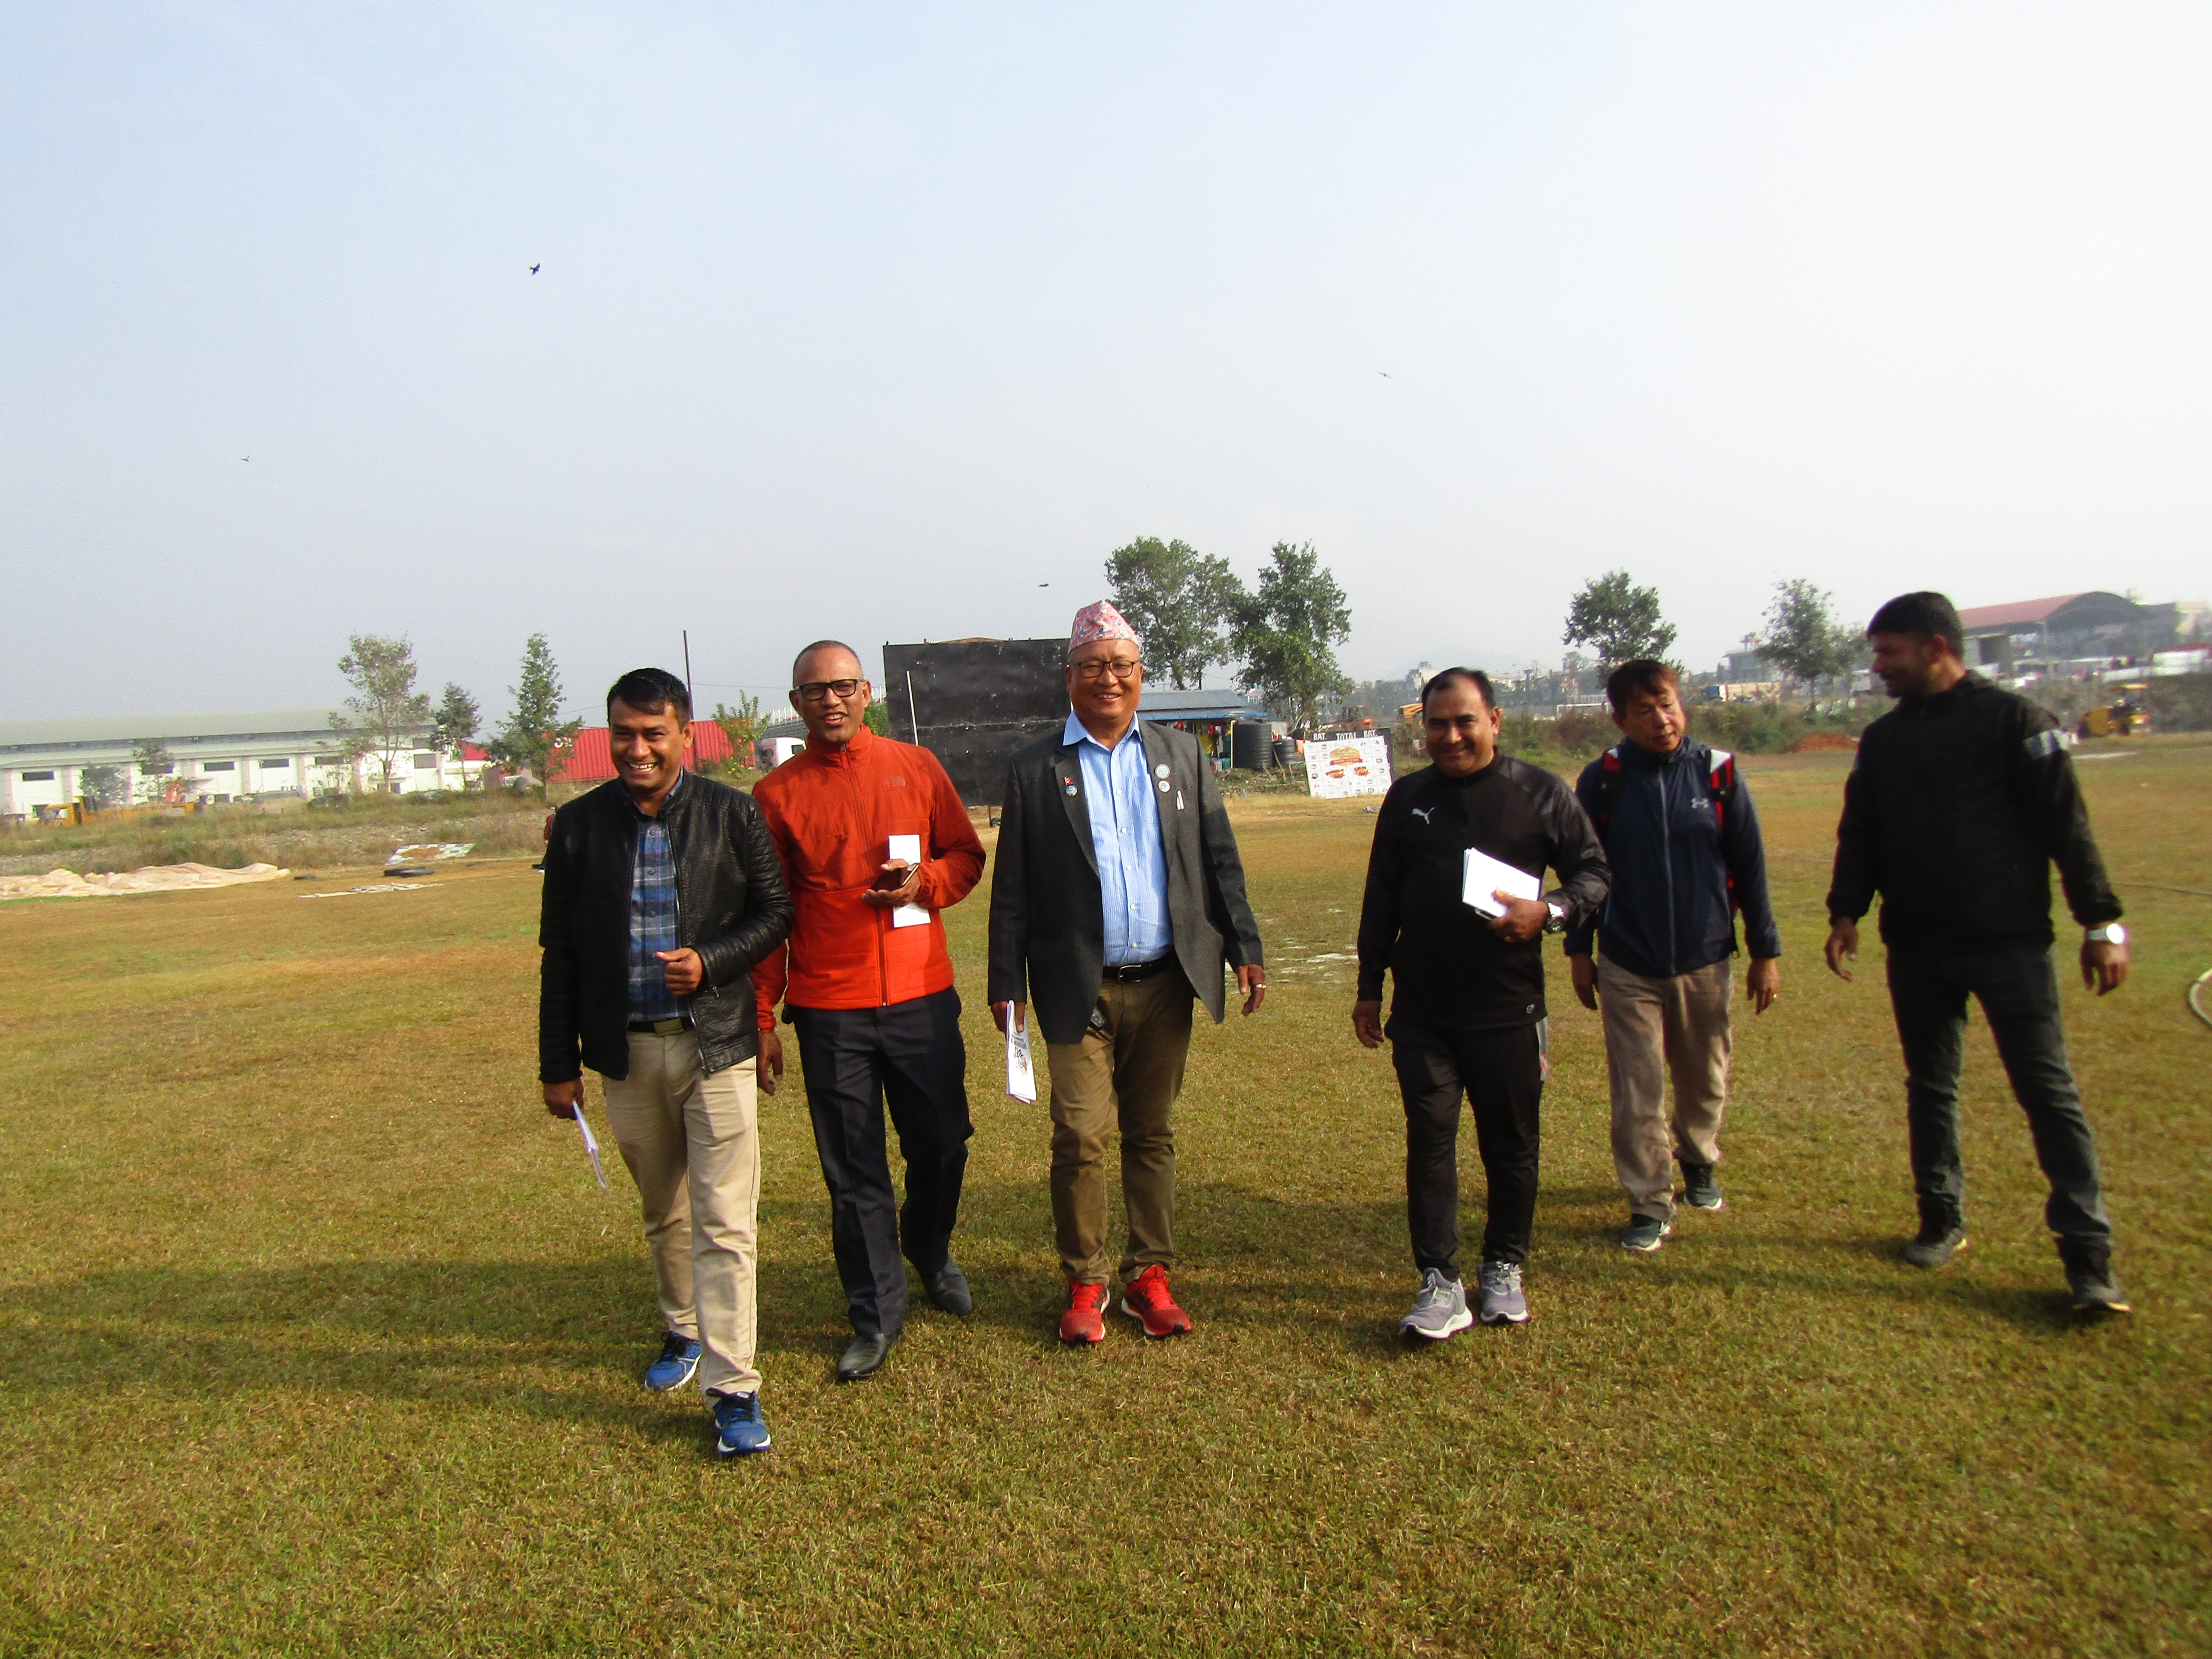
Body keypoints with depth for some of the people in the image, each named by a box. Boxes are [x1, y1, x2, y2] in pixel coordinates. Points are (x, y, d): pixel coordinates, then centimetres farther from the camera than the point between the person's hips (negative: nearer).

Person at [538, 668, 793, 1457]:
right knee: (663, 1213, 19)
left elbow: (775, 911, 2)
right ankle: (683, 1329, 42)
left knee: (725, 1223, -4)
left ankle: (732, 1389, 4)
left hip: (716, 1043, -2)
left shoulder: (732, 814, -3)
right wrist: (558, 1064, 6)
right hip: (626, 1051, 3)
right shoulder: (579, 824, 2)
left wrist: (709, 963, -16)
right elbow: (560, 952, 6)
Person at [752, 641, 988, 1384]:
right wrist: (762, 1018, 2)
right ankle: (876, 1316, 22)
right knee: (853, 1174, 6)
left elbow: (967, 855, 11)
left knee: (942, 1143, 11)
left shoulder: (916, 767, 4)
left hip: (922, 996, 1)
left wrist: (924, 882, -11)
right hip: (827, 1009, -1)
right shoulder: (776, 794, 1)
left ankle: (930, 1249, 41)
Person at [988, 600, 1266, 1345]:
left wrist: (1244, 947, 3)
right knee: (1079, 1138, -2)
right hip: (1079, 989, -2)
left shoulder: (1181, 754, 9)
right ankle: (1084, 1283, 15)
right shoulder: (1033, 768, 2)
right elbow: (1013, 888, 2)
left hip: (1165, 983, 2)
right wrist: (1007, 984, -1)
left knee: (1153, 1135, 11)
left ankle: (1149, 1277, 23)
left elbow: (1220, 861, 10)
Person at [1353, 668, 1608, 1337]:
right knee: (1430, 1141, -1)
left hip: (1509, 1010, -1)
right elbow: (1380, 899, 12)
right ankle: (1440, 1284, 6)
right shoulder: (1407, 798, 7)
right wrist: (1370, 988, 11)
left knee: (1511, 1144, 10)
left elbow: (1595, 872, 4)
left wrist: (1549, 911, -17)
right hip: (1422, 1012, 1)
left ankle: (1504, 1269, 28)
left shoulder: (1541, 793, -1)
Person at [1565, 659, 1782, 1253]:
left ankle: (1698, 1160, 42)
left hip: (1705, 960, 1)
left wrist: (1766, 950, 5)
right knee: (1636, 1094, 0)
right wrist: (1579, 951, 4)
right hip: (1628, 967, -1)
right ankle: (1651, 1203, 14)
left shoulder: (1718, 773, -3)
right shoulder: (1603, 781, -5)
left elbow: (1750, 865, 3)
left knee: (1705, 1081, 16)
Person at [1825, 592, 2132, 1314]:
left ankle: (2088, 1254, 5)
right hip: (1916, 948, 5)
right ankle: (1942, 1221, 25)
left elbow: (2065, 824, -7)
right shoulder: (1882, 739, 10)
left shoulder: (2012, 720, -6)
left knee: (2048, 1091, -2)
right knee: (1929, 1087, 12)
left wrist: (2101, 922, -8)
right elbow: (1859, 835, 13)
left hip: (2011, 942, -5)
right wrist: (1846, 911, 4)